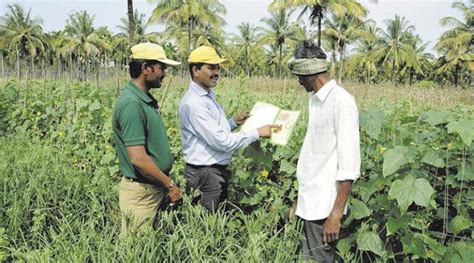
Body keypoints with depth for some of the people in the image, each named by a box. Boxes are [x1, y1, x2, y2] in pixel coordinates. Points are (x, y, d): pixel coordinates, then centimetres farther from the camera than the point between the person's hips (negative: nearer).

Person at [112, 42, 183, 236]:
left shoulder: (145, 99, 9)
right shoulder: (131, 104, -22)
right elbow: (138, 158, -26)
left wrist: (165, 184, 16)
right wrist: (170, 185, -17)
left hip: (155, 188, 9)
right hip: (141, 193, -9)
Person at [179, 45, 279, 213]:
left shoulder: (208, 95, 11)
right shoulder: (194, 102, -20)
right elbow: (221, 141, -23)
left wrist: (233, 122, 5)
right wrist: (257, 133, -16)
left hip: (218, 171, 9)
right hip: (205, 174, -9)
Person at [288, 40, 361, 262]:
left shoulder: (341, 101, -15)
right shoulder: (316, 100, 10)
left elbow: (349, 164, -19)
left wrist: (336, 214, -20)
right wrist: (301, 197, 16)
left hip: (323, 205, -8)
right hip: (311, 201, 8)